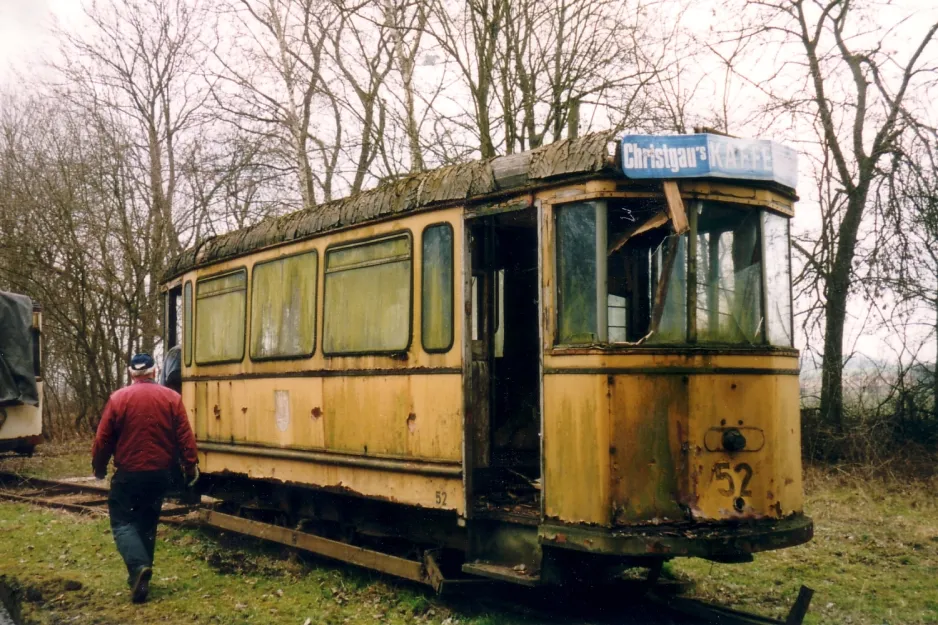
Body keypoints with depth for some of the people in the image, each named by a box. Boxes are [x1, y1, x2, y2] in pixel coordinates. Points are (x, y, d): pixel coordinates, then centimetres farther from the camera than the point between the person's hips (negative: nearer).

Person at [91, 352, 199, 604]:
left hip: (128, 472, -3)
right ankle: (141, 574, 24)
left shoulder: (118, 398, -7)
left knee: (122, 520, 7)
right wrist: (191, 466, 7)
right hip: (160, 473, 3)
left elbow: (103, 439, -2)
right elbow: (185, 437, -3)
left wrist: (99, 467, 13)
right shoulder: (172, 398, -1)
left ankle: (138, 566, -16)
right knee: (147, 522, 18)